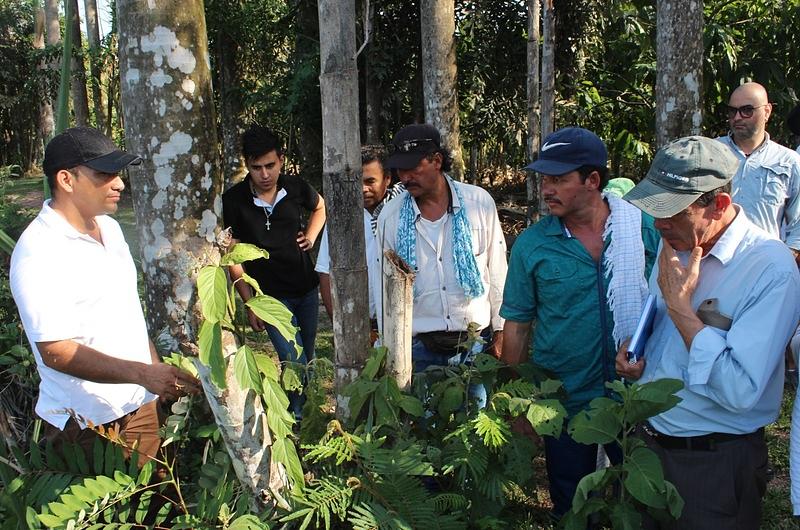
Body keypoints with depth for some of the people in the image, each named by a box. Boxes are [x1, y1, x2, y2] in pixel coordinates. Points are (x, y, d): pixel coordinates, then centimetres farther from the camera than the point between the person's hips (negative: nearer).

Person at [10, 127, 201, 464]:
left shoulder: (109, 227, 7)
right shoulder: (38, 252, -20)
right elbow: (56, 351, -24)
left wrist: (156, 368, 14)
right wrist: (142, 374, -31)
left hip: (140, 406, 7)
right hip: (87, 426, -7)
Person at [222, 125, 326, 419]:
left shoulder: (296, 187, -6)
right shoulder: (233, 200, -14)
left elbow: (320, 207, 19)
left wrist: (311, 237, 2)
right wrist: (250, 304, -10)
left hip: (306, 288, 4)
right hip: (270, 295, -4)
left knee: (307, 358, 14)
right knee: (295, 364, -12)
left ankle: (302, 412, 34)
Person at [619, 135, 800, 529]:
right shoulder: (675, 243, 1)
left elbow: (740, 391, -30)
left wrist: (679, 304, -26)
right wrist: (635, 354, -5)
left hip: (717, 465, -7)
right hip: (648, 441, 7)